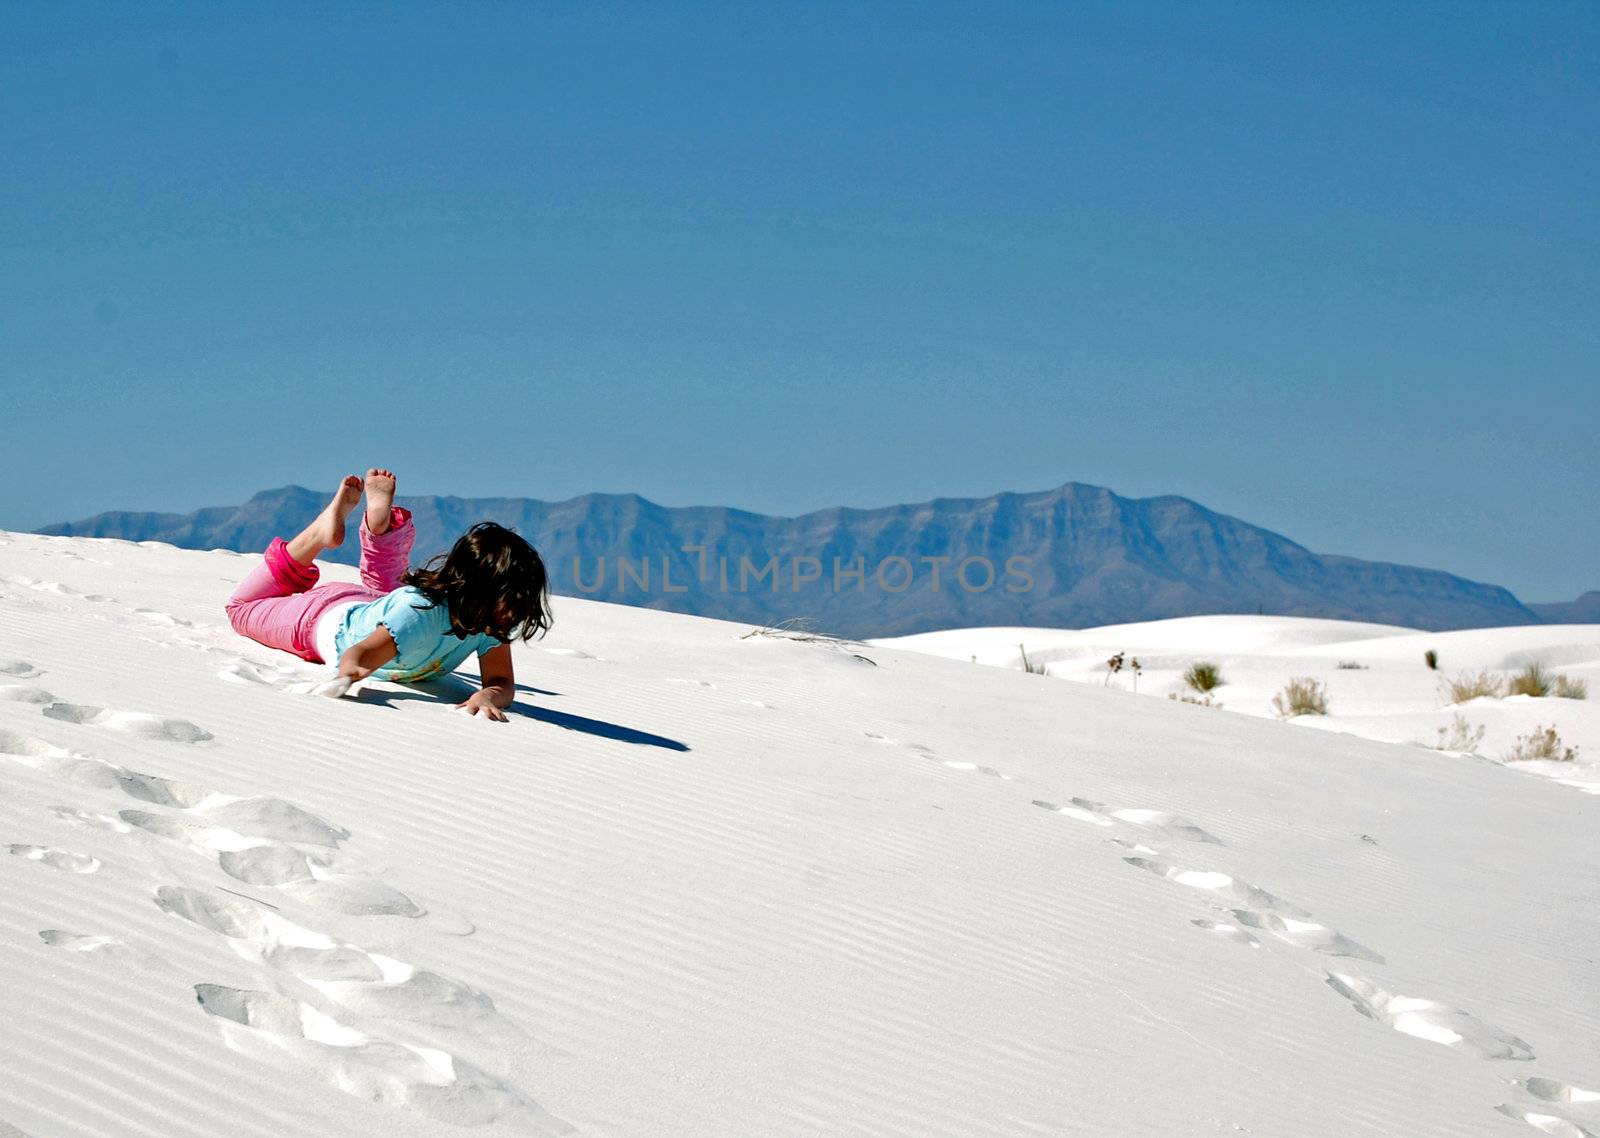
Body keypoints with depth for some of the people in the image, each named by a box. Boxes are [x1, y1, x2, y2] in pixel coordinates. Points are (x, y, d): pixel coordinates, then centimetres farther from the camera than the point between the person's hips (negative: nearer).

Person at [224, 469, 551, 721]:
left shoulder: (491, 620, -31)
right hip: (326, 618, -5)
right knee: (241, 607, 21)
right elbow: (359, 653, -52)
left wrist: (489, 696, -57)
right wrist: (347, 675, -77)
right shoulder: (421, 614, -49)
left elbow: (503, 682, -32)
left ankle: (380, 519, 32)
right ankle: (320, 533, 18)